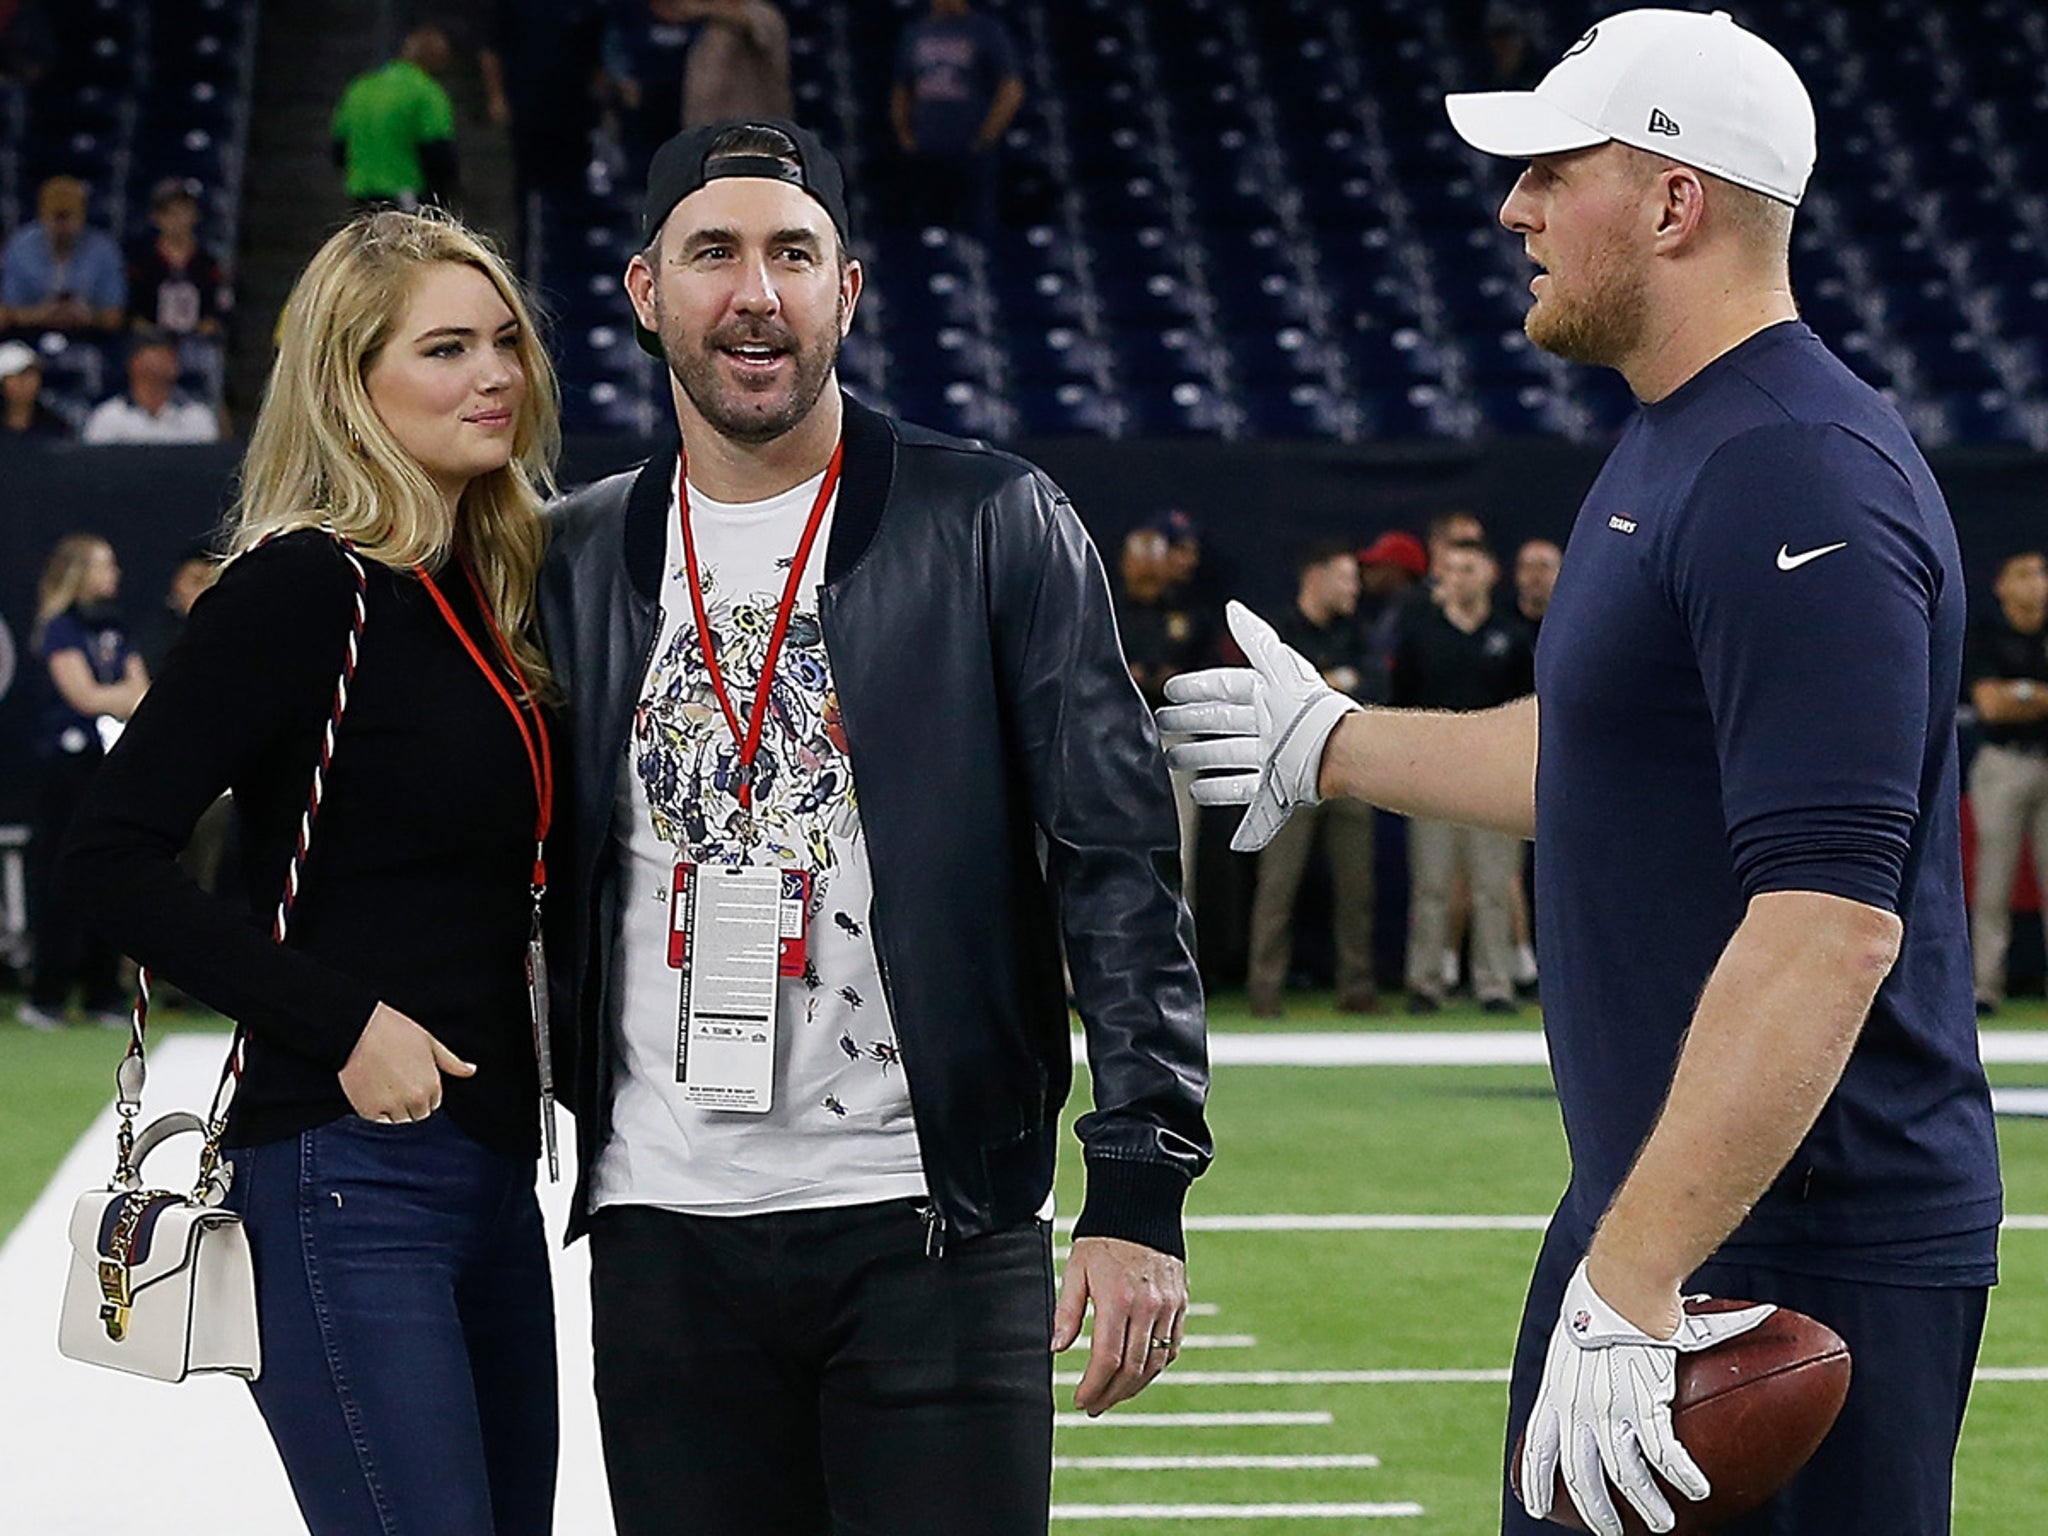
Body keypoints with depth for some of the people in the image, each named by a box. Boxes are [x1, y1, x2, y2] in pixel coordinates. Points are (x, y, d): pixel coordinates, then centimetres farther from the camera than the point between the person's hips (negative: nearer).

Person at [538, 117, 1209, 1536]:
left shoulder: (995, 528, 0)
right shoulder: (581, 561, 10)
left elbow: (1118, 866, -4)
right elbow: (555, 894, 16)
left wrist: (1141, 1192, -10)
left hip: (934, 1232, -3)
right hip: (663, 1241, 3)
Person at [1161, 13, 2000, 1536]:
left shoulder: (1802, 482, -20)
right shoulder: (1669, 447, 12)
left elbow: (1830, 927, -29)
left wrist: (1632, 1290, -31)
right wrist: (1330, 747, 41)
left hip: (1805, 1256, -10)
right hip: (1645, 1207, 10)